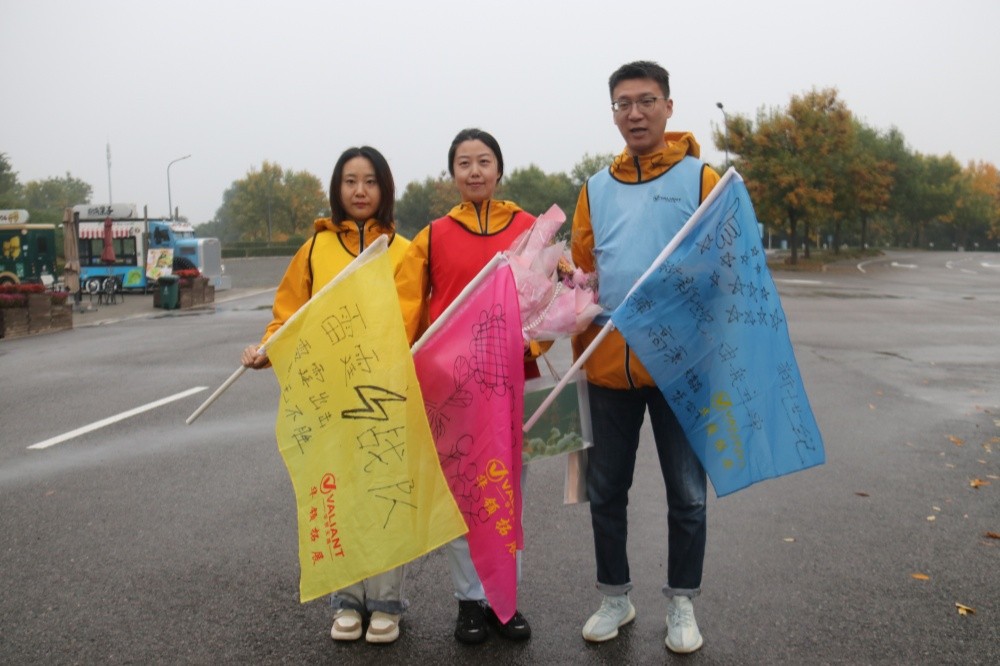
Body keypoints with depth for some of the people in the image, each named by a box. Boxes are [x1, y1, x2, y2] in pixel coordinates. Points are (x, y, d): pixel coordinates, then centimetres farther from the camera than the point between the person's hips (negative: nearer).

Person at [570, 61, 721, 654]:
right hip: (609, 365, 3)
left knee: (687, 493, 9)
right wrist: (581, 351, 1)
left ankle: (682, 603, 28)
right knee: (606, 489, 12)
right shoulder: (597, 189, 10)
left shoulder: (701, 178, 1)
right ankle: (616, 596, 32)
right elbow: (582, 276, 10)